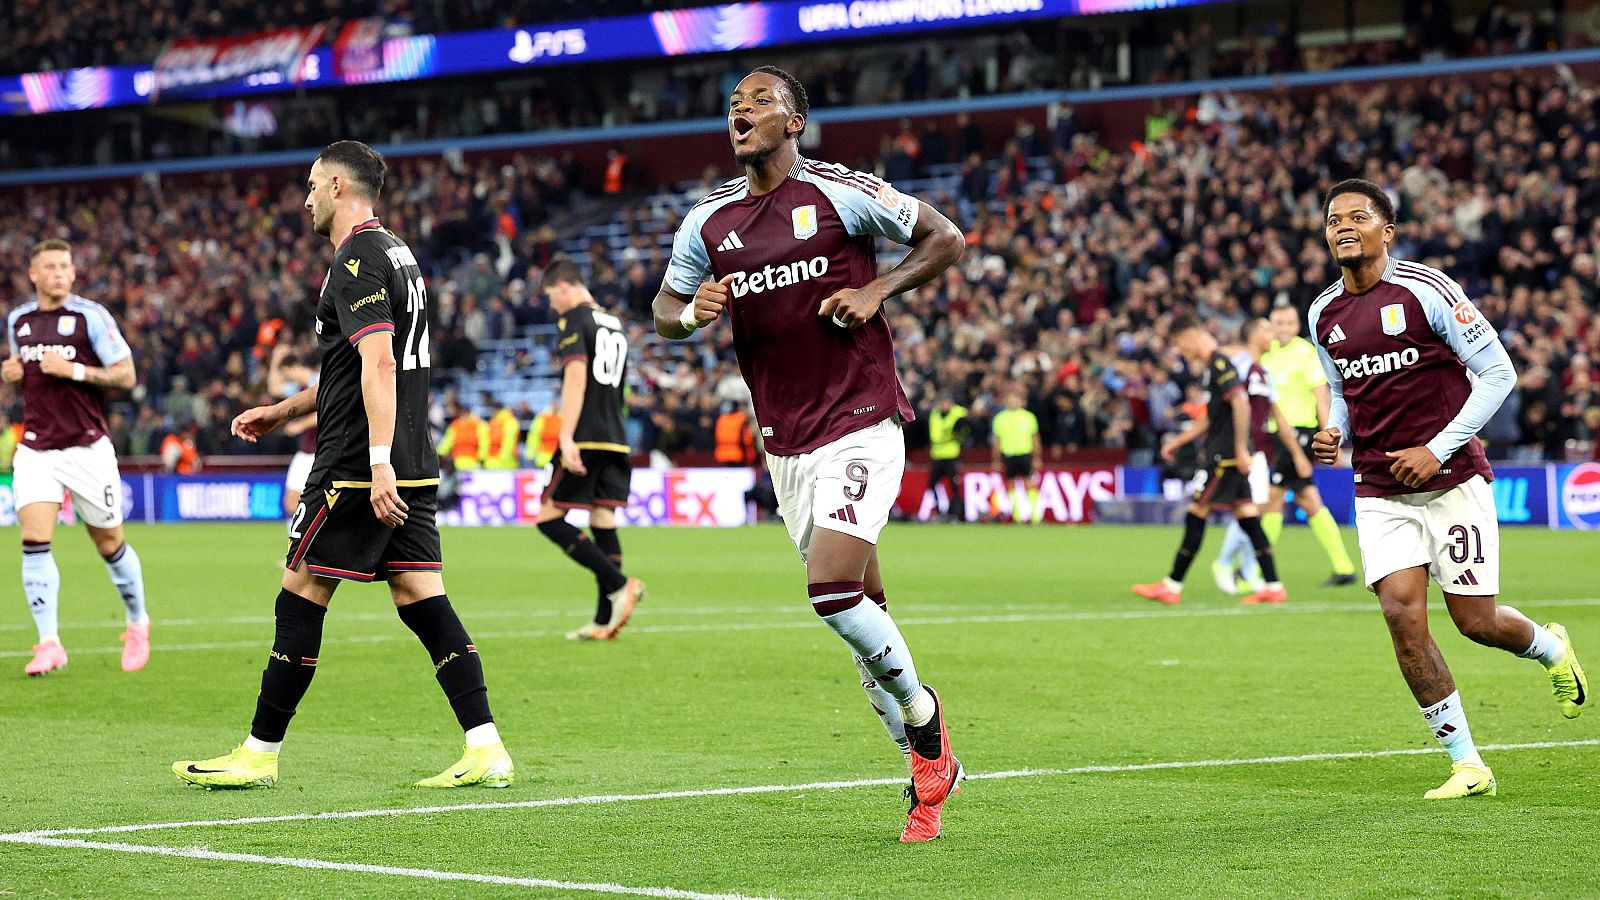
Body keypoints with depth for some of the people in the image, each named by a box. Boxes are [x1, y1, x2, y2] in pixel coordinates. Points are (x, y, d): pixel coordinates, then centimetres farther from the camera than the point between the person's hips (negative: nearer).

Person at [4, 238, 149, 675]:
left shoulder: (91, 316, -6)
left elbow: (126, 376, -8)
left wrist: (74, 370, -19)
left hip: (87, 447, -3)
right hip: (35, 450, 3)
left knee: (110, 545, 6)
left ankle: (137, 623, 30)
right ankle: (49, 644, -12)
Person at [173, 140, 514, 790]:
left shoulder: (358, 260, -11)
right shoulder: (394, 253, 20)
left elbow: (378, 365, -22)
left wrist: (378, 463, -28)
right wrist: (283, 411, 34)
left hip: (356, 467, -9)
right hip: (412, 467, 9)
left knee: (301, 595, -1)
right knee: (421, 599, 4)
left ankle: (259, 755, 5)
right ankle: (487, 751, -5)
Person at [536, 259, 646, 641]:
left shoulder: (573, 319, -6)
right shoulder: (616, 325, 20)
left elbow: (576, 376, -18)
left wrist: (566, 438, -23)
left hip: (586, 438, -8)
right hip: (617, 440, 8)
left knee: (549, 518, -3)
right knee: (604, 522, 6)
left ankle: (619, 585, -15)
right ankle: (605, 621, 2)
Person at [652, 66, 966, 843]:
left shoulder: (841, 193, -6)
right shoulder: (708, 221, 8)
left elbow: (945, 239, 2)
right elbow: (664, 311, 18)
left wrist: (878, 290, -12)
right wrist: (693, 313, -5)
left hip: (861, 424, -5)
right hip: (785, 444, 5)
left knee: (831, 589, -20)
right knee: (862, 607, 9)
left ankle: (921, 713, 5)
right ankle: (930, 768, 21)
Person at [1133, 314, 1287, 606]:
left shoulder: (1220, 364, -13)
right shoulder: (1210, 366, 18)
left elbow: (1241, 404, -23)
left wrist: (1241, 449, -23)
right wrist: (1177, 441, 26)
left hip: (1226, 456, -10)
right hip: (1226, 458, 10)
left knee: (1196, 515, -5)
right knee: (1248, 519, 7)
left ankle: (1172, 586, -1)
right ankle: (1273, 586, 5)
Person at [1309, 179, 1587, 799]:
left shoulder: (1426, 291, -11)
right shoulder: (1323, 315, 6)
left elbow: (1498, 372, -9)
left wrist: (1438, 449, -15)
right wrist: (1333, 433, 1)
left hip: (1451, 479, -4)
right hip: (1379, 489, 4)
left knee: (1474, 620, -1)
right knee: (1402, 614, -11)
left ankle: (1551, 649, 36)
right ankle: (1467, 765, -1)